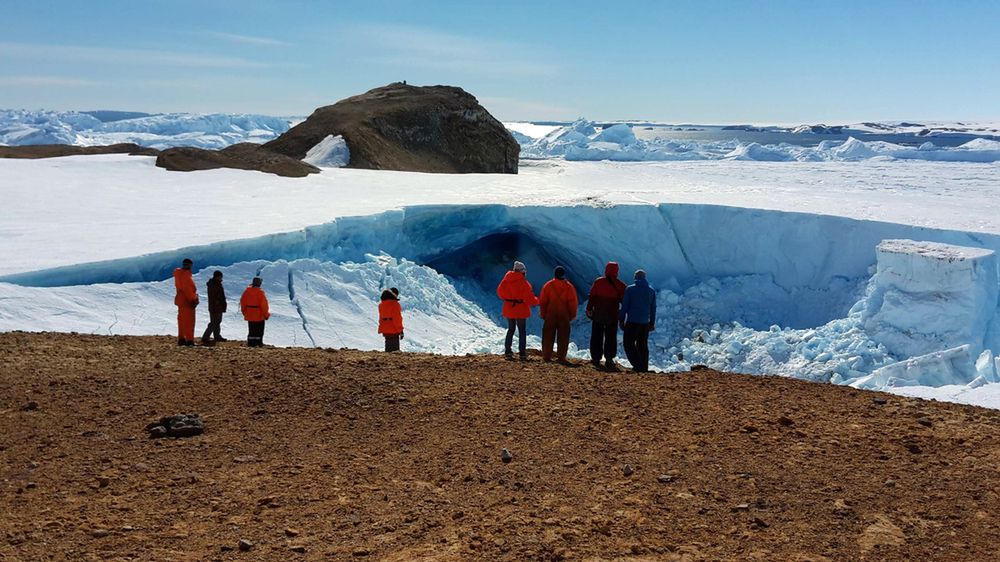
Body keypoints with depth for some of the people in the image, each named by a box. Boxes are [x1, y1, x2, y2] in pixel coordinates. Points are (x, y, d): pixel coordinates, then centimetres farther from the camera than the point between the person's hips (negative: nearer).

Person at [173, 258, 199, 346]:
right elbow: (187, 288, -22)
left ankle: (181, 339, 18)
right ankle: (189, 340, -8)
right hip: (186, 300, -10)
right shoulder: (185, 274, -16)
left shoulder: (179, 273, 15)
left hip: (180, 299, 10)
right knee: (189, 320, -7)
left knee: (182, 320, 14)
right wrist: (193, 299, -19)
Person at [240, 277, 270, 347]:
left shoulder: (247, 290, 1)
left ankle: (250, 343, 12)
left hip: (249, 315, 5)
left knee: (251, 330, 13)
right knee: (259, 331, 4)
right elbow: (264, 304, -15)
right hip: (259, 315, -5)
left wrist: (244, 312, 20)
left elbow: (242, 302, 8)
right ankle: (258, 343, 3)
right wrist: (266, 314, -5)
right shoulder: (260, 292, -15)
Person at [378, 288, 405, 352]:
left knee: (388, 347, 16)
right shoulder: (394, 304, -16)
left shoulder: (381, 304, 10)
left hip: (385, 330, 8)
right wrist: (400, 330, -11)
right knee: (394, 348, -5)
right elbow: (397, 318, -17)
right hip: (393, 330, -8)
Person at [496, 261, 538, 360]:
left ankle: (508, 351, 15)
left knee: (511, 329, 18)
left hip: (509, 310, 4)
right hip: (521, 310, -4)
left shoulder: (506, 280, -3)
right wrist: (536, 302, 4)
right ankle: (522, 353, 4)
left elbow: (500, 292, 8)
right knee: (522, 331, 6)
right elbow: (529, 297, -16)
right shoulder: (523, 282, -16)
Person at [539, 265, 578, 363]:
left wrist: (543, 314, 10)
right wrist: (572, 315, 8)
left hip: (550, 315, 0)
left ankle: (546, 356, 6)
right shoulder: (569, 287, -2)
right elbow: (573, 302, -2)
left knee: (548, 336, 7)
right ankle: (561, 357, 1)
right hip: (564, 315, 0)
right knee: (563, 337, 5)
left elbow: (542, 301, 0)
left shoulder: (548, 285, -2)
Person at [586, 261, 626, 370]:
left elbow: (591, 297, -5)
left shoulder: (598, 282, -5)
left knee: (597, 337, 10)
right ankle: (609, 359, -4)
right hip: (612, 316, 0)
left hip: (598, 315, 0)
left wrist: (589, 309, 3)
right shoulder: (620, 285, -3)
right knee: (611, 338, 6)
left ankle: (596, 359, 12)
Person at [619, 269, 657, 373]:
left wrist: (621, 320, 2)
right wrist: (652, 323, 18)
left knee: (628, 343, 2)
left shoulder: (630, 289, -7)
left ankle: (638, 365, -9)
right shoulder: (651, 291, 7)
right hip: (645, 322, 5)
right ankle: (644, 367, 13)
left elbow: (625, 306, -7)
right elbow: (653, 308, 11)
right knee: (643, 345, 13)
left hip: (632, 321, -5)